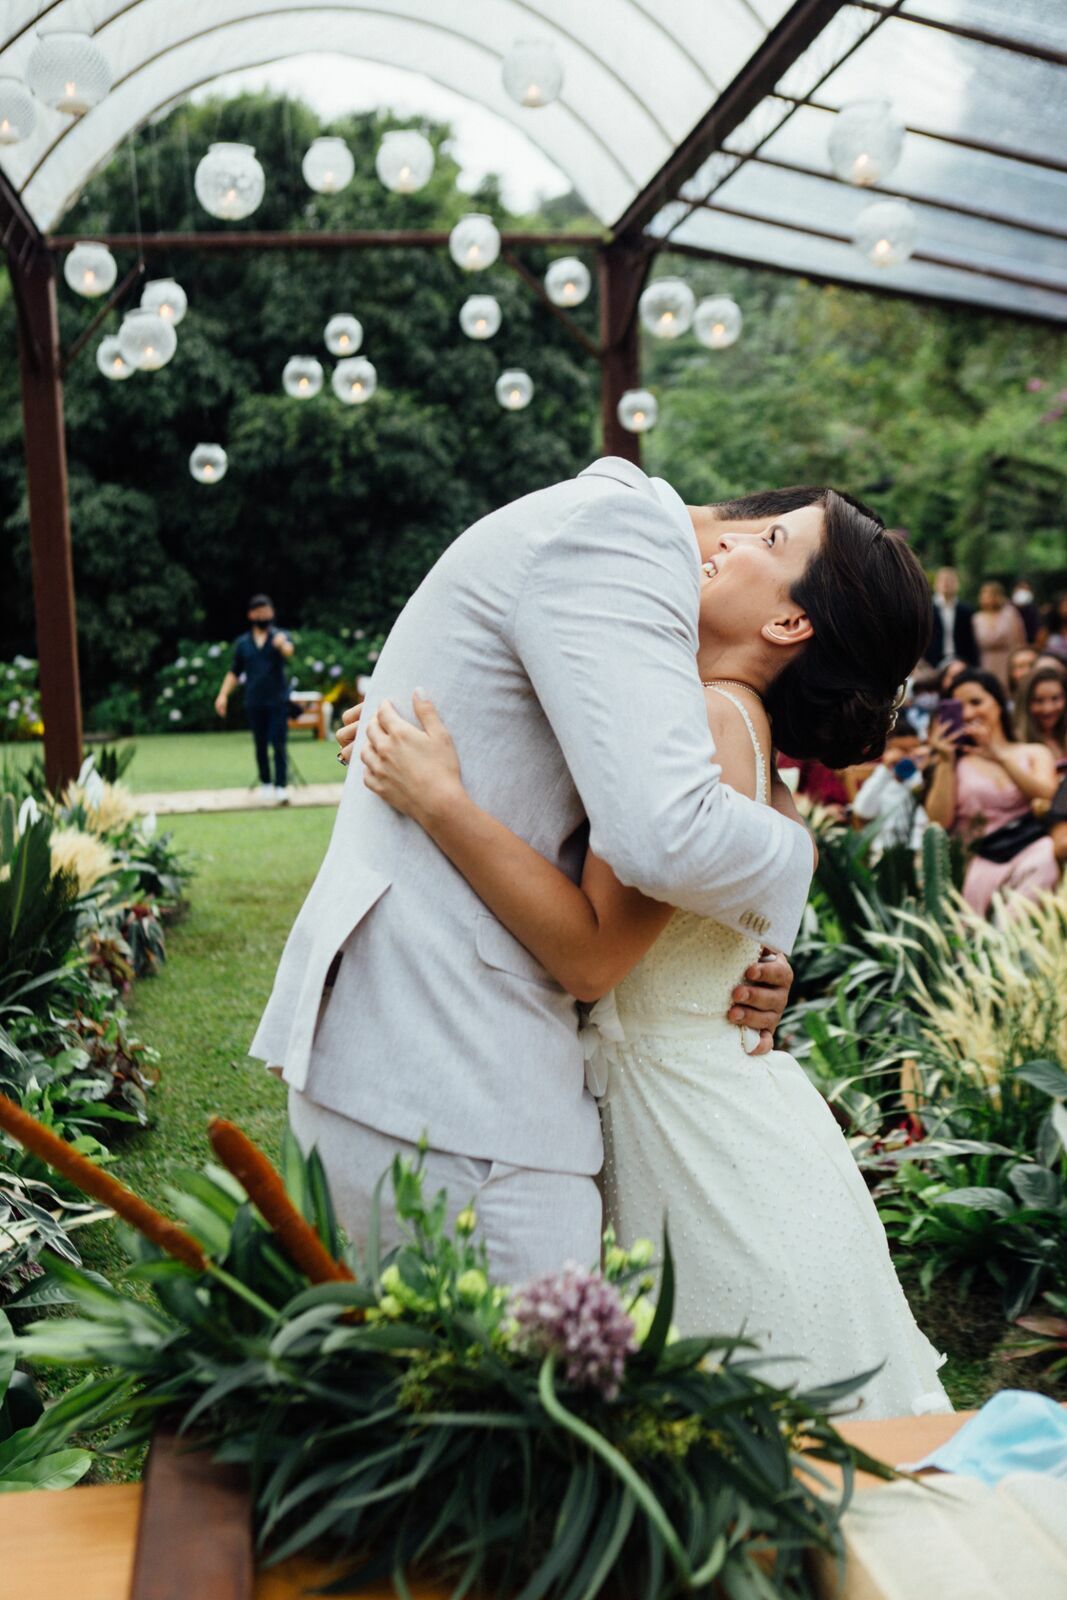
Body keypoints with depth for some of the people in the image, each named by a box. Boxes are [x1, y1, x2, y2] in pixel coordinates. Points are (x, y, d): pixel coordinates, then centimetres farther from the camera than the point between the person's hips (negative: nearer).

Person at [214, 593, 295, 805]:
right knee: (261, 746, 9)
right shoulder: (243, 643, 10)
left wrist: (282, 645, -47)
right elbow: (234, 672, 16)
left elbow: (289, 652, -23)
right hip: (254, 703, 3)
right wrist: (223, 694, 3)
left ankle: (281, 787, -9)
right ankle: (265, 784, 22)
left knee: (278, 745, -8)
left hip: (278, 701, -3)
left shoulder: (280, 636, 1)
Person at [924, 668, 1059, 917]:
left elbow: (1047, 795, -2)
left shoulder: (1034, 753, 21)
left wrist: (1000, 756, -11)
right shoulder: (956, 764, 18)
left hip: (1035, 852, 1)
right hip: (983, 864, -1)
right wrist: (946, 761, -2)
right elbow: (939, 822, 2)